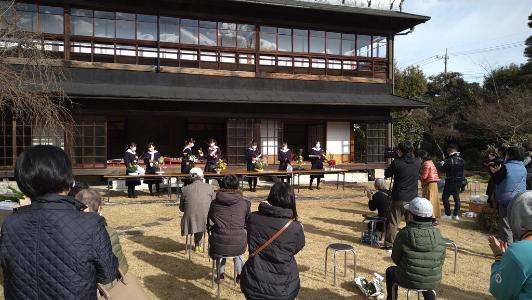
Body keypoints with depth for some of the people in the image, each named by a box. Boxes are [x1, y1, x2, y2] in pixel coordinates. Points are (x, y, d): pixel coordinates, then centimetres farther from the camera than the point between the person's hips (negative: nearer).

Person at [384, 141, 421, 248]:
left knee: (393, 222, 7)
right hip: (413, 198, 3)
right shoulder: (418, 162, -3)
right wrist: (401, 157, 11)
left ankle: (389, 244, 11)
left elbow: (387, 175, 0)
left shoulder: (397, 162, -14)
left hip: (399, 198, -3)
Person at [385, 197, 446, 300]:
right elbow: (440, 262, 0)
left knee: (390, 271, 29)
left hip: (409, 281, -3)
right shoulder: (438, 235, -12)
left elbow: (395, 258, -7)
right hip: (433, 281, 3)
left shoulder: (404, 234, -21)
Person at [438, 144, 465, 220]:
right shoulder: (461, 160, 5)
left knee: (445, 197, 2)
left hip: (450, 182, -7)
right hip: (459, 182, 7)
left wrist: (441, 163, 2)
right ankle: (456, 214, 17)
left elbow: (442, 169, -15)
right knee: (456, 197, 13)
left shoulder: (450, 160, -19)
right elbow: (462, 170, 13)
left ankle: (448, 214, 2)